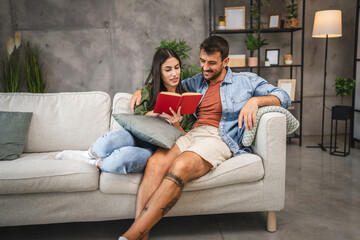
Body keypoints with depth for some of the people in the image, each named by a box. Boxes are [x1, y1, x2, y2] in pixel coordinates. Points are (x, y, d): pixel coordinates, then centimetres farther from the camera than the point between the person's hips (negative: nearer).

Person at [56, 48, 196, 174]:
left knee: (124, 156, -36)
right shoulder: (149, 91, 12)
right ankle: (88, 154, -2)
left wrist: (176, 125, -14)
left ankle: (91, 162, -5)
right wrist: (155, 112, -13)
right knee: (113, 138, -35)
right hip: (139, 137, 2)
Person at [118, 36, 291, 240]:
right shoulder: (197, 82, 29)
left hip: (218, 137, -4)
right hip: (190, 133, 5)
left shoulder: (246, 81, 17)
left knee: (180, 167, -36)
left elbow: (284, 97, 10)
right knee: (155, 162, -31)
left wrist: (255, 100, -10)